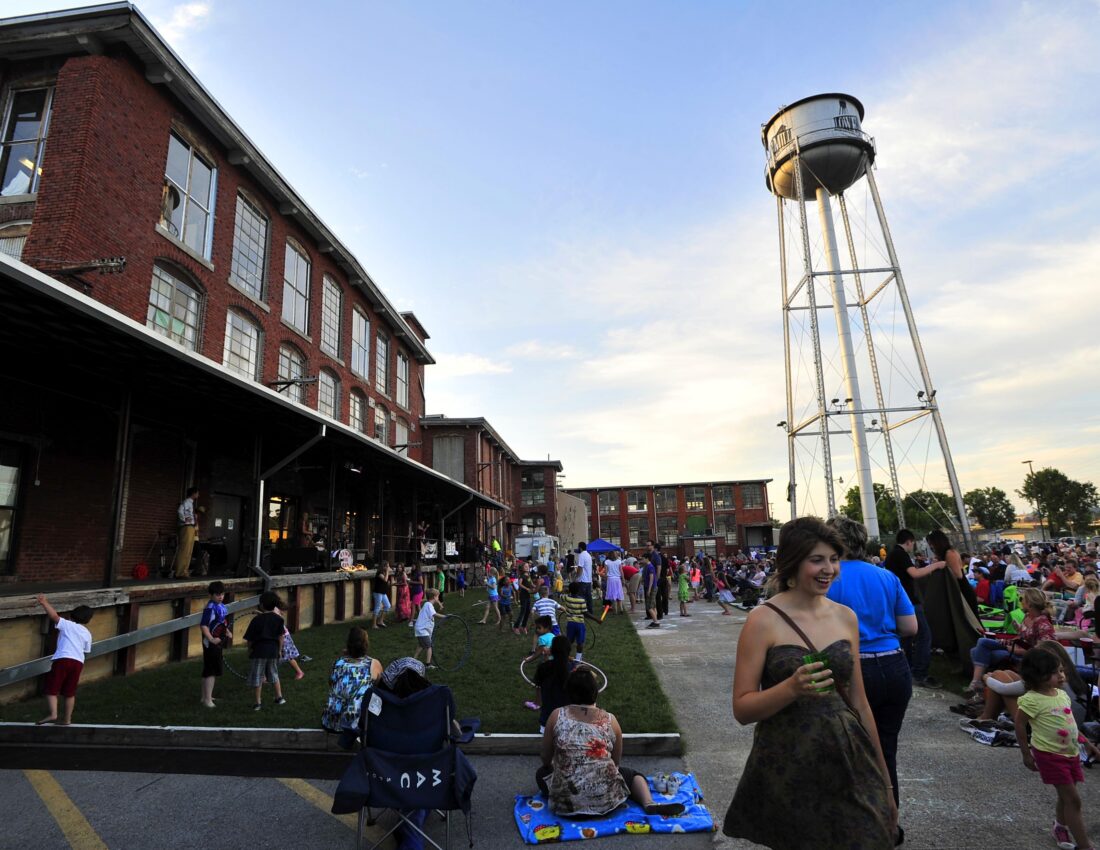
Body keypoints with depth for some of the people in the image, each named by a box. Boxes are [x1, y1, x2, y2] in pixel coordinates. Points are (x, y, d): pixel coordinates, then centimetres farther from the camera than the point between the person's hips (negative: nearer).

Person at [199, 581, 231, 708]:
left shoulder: (222, 606, 6)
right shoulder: (210, 608, -20)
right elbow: (203, 625, -25)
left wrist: (227, 632, 10)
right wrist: (211, 639, -28)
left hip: (219, 642, 9)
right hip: (211, 643, -9)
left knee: (216, 670, 19)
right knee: (211, 670, -2)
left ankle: (205, 696, 33)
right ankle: (207, 699, 8)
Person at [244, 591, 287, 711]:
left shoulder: (257, 619, -10)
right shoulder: (278, 619, -1)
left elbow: (250, 639, -5)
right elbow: (280, 637, 1)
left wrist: (249, 650, 11)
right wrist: (279, 650, 12)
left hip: (259, 651, -4)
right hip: (273, 651, 4)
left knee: (257, 677, 8)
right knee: (274, 674, 20)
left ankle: (257, 702, 13)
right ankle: (279, 697, 23)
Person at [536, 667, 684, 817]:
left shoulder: (556, 716, -5)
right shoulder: (610, 720, -2)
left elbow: (546, 759, 6)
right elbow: (616, 762, 12)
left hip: (566, 802, 1)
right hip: (606, 800, -1)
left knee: (542, 773, 29)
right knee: (632, 775, 27)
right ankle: (649, 804, 0)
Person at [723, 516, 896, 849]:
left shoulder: (846, 616, 3)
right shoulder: (763, 620, -13)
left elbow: (858, 701, 12)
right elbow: (742, 709, -12)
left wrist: (884, 779, 15)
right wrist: (792, 687, -28)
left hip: (849, 761, 5)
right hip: (787, 768, -4)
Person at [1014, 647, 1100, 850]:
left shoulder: (1062, 694, 3)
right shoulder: (1032, 700, -21)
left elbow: (1069, 723, 18)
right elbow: (1020, 726, -14)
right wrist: (1026, 754, -9)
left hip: (1071, 753, 8)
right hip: (1050, 755, -8)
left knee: (1066, 797, 20)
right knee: (1073, 799, -6)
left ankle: (1060, 827, 43)